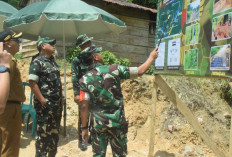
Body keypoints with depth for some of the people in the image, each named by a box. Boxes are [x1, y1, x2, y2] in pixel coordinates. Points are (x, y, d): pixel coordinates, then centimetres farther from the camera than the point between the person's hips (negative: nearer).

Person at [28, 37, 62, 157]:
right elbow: (32, 82, -18)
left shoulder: (52, 61, 15)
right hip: (45, 104, -8)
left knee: (55, 132, 16)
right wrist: (42, 100, -21)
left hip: (57, 103, 8)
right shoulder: (37, 62, -10)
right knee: (43, 134, -1)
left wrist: (60, 98, 16)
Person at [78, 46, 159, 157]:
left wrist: (84, 128, 1)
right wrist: (152, 57, 12)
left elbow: (84, 106, -9)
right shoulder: (114, 69, -9)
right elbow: (140, 71, -4)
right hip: (117, 122, -1)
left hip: (98, 124, 1)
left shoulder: (84, 80, -6)